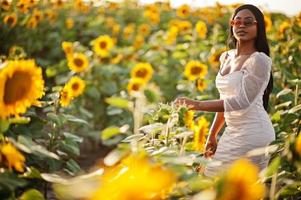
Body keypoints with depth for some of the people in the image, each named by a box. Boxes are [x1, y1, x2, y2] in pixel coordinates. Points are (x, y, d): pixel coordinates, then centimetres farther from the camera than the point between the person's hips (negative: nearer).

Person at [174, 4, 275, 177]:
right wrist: (212, 135, 15)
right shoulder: (226, 57, 11)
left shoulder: (260, 60, -13)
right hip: (233, 132, 8)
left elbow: (242, 101, -21)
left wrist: (197, 105, -25)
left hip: (253, 132, -8)